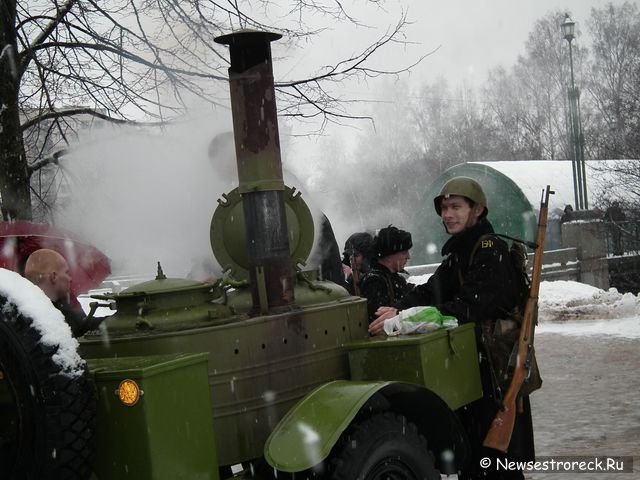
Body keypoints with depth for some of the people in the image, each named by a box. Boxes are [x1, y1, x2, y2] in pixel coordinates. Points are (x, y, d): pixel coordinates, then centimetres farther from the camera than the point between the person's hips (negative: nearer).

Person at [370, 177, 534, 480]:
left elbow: (471, 306, -25)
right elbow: (428, 292, 6)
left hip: (493, 367, -9)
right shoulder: (456, 255, 16)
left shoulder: (491, 250, -13)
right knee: (468, 454, 18)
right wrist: (395, 310, -15)